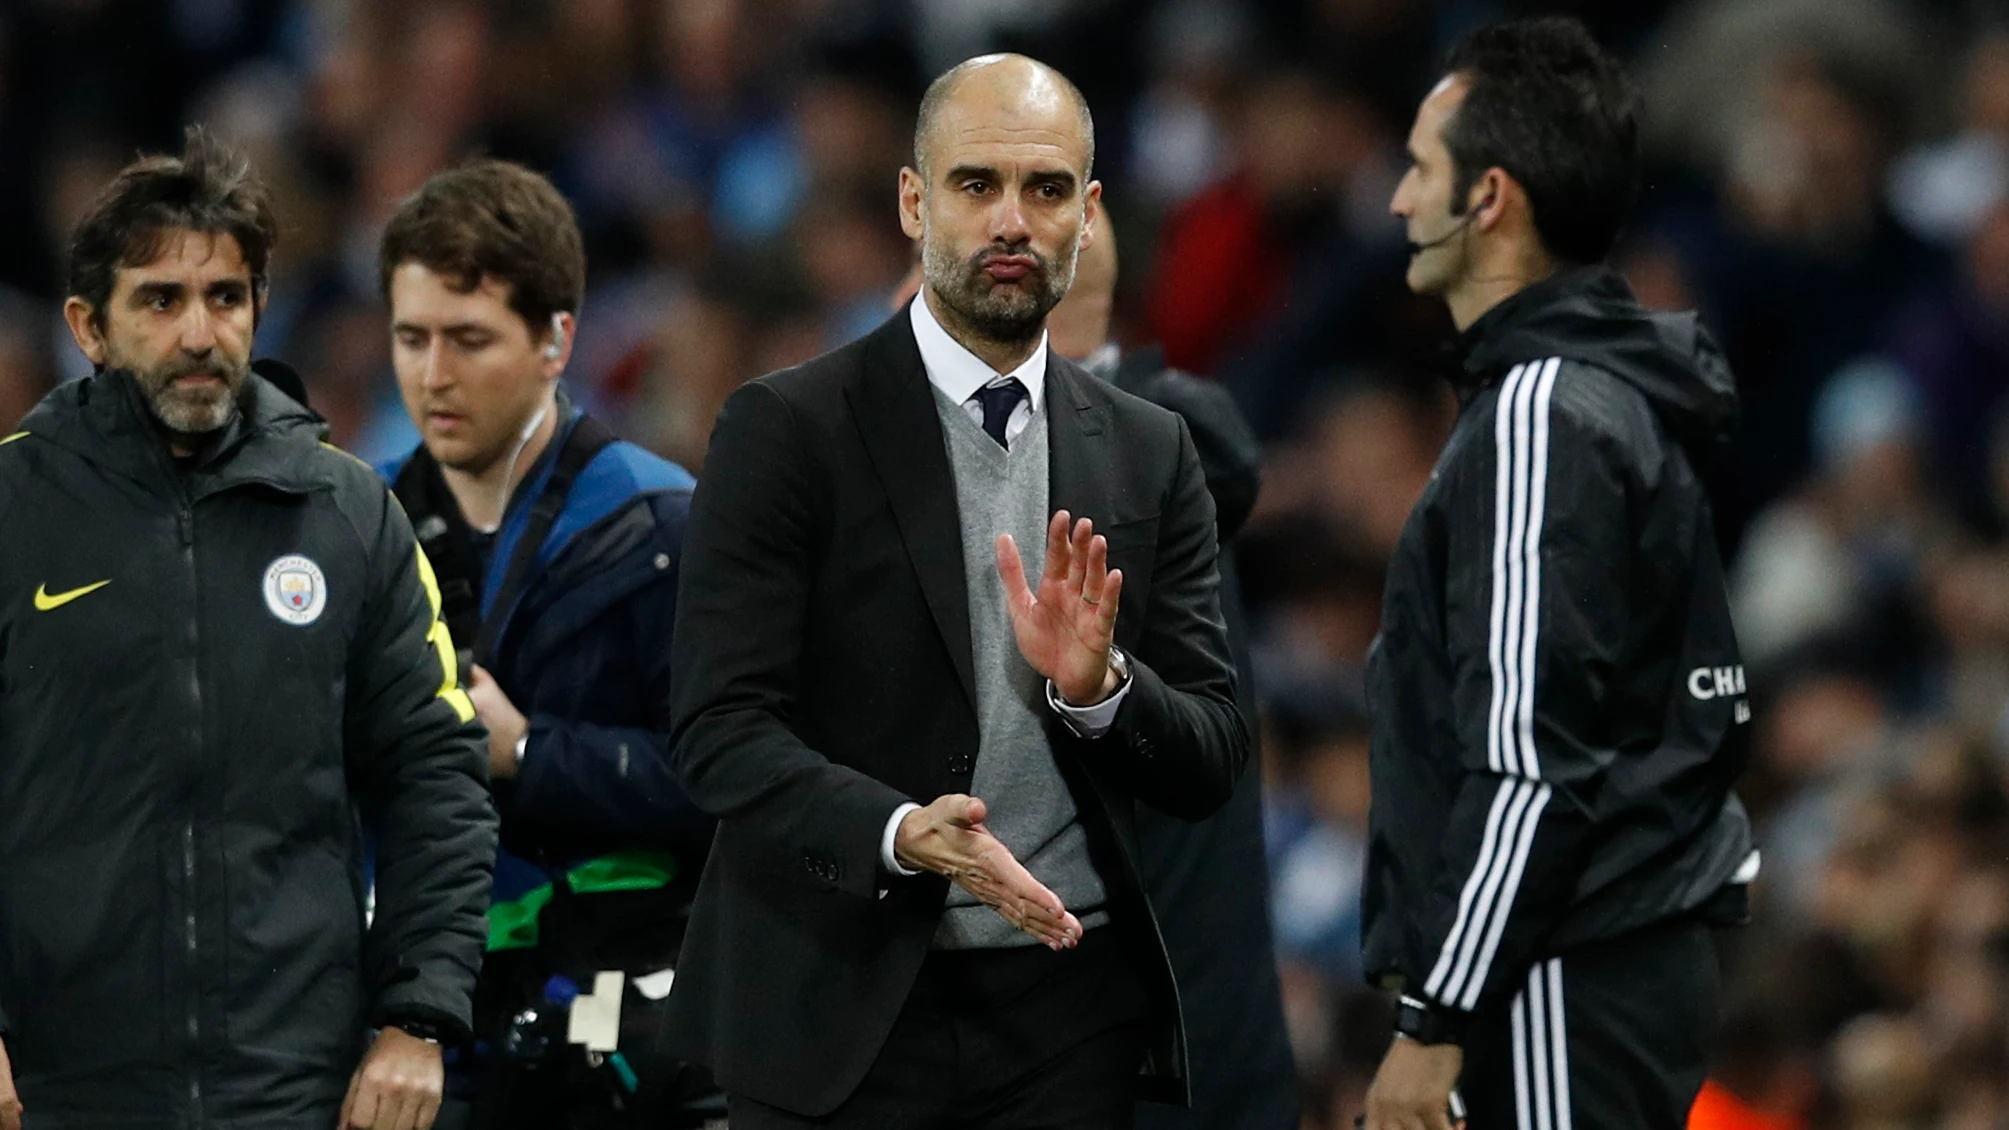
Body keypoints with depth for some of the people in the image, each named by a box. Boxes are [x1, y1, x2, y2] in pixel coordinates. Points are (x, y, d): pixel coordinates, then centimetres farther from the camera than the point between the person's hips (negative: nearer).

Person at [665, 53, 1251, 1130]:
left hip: (1065, 1009, 3)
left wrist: (1097, 682, -13)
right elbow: (719, 727, -9)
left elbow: (1210, 760, 8)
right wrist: (896, 832, -25)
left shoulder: (1149, 455, 10)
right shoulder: (788, 429, -2)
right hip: (840, 1007, -3)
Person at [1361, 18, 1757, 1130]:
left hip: (1563, 993, -10)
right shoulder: (1618, 399, 16)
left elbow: (1530, 760, -20)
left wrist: (1439, 1018, -18)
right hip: (1635, 955, 10)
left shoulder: (1543, 419, -14)